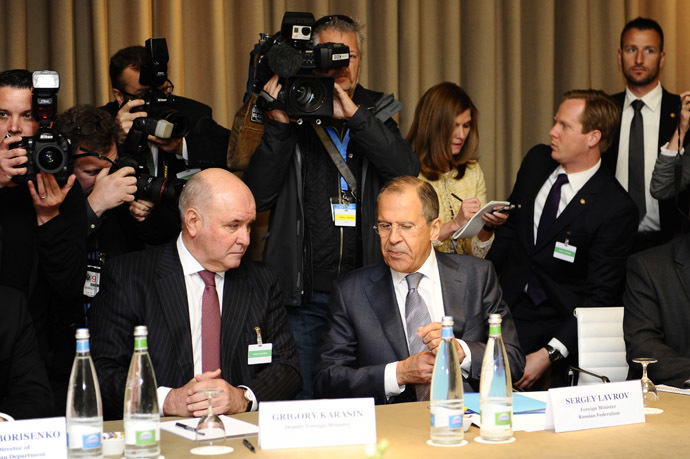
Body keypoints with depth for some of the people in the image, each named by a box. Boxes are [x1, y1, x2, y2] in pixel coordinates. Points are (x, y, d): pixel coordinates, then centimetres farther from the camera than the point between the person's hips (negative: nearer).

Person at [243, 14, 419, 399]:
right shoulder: (291, 115, 3)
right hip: (304, 297, -1)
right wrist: (279, 125, -14)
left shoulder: (376, 114, 9)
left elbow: (407, 172, -10)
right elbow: (258, 197, -6)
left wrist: (353, 114, -16)